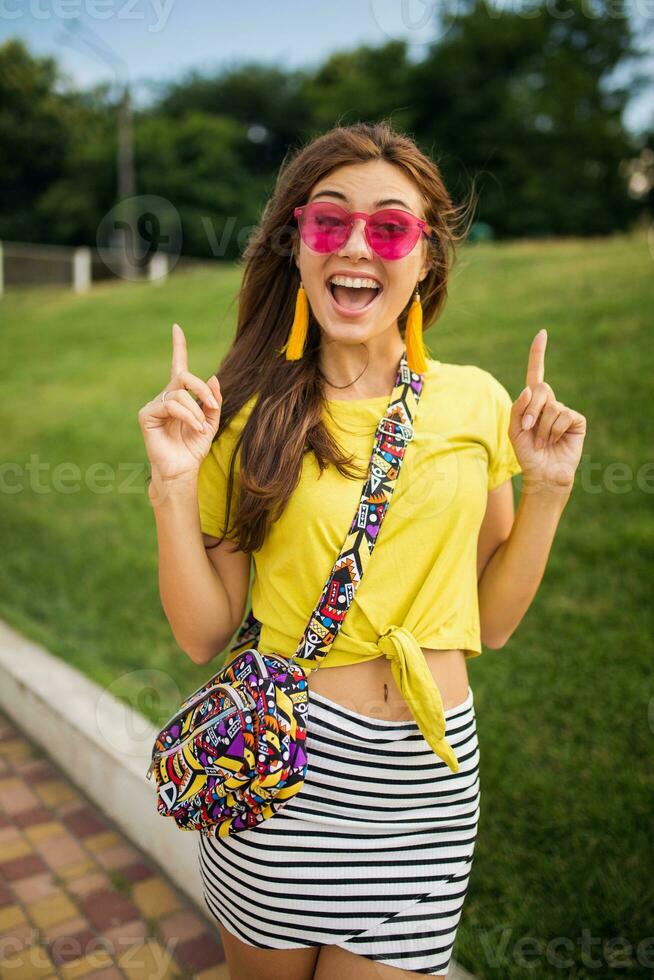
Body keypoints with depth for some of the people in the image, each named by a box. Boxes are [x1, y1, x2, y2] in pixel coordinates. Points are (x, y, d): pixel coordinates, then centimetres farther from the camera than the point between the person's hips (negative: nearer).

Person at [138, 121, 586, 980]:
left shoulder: (476, 401, -2)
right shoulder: (249, 413, -7)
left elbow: (492, 621, 4)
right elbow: (204, 635, -6)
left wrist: (546, 489, -7)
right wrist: (174, 485, -18)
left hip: (429, 779, 2)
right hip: (275, 774, -1)